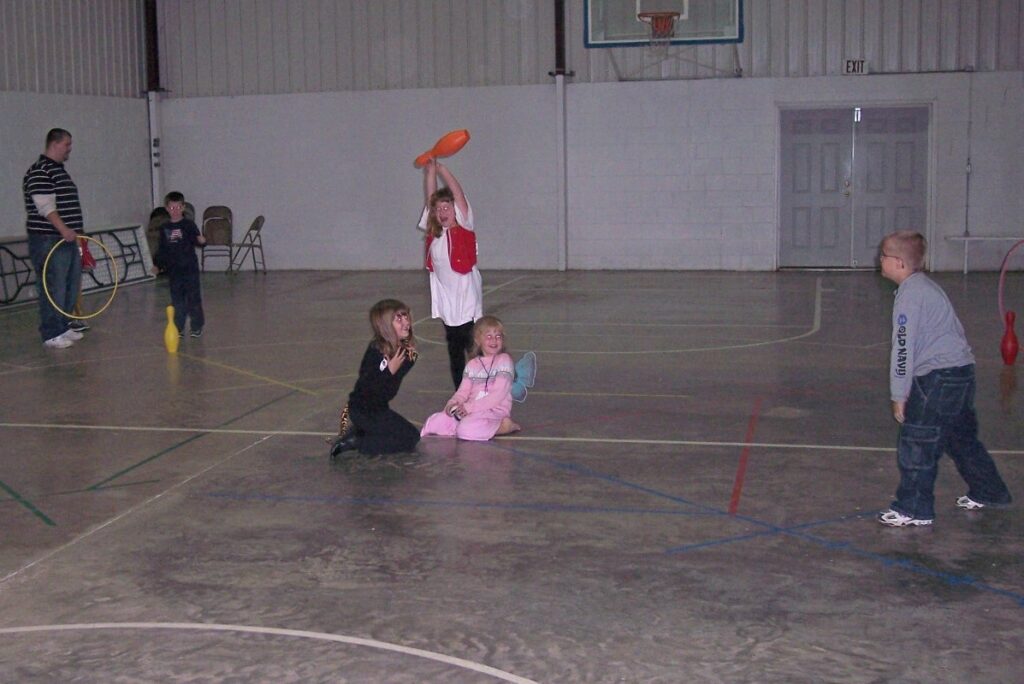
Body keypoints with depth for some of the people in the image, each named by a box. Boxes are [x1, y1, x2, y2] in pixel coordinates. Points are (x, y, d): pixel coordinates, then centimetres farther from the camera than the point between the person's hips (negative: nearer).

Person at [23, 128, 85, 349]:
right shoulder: (39, 171, -12)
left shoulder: (60, 171, 19)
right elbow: (45, 206, -23)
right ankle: (51, 335, -3)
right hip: (49, 240, -10)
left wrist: (76, 232, 27)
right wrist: (63, 229, -31)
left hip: (68, 239, 10)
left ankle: (64, 326, 25)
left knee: (71, 286, 14)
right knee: (54, 288, -8)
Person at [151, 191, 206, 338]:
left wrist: (201, 241, -30)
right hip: (174, 269, 4)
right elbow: (162, 249, 17)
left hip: (190, 267, -3)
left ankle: (197, 327, 12)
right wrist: (157, 264, 13)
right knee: (177, 300, 6)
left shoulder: (189, 224, -2)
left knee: (193, 298, 0)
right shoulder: (164, 228, 10)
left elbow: (197, 241, -8)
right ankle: (178, 328, 13)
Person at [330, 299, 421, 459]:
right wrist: (390, 371, -31)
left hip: (379, 408, 8)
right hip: (362, 411, -8)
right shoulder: (376, 351, -24)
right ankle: (353, 442, -5)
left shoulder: (406, 352, -2)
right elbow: (367, 389, -26)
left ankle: (358, 431, 14)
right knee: (411, 438, -7)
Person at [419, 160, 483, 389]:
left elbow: (458, 193, -13)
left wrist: (441, 169, -15)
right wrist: (430, 170, -6)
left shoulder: (464, 226, -4)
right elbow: (430, 197, 4)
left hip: (468, 300, -5)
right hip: (446, 301, 5)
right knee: (454, 350, 11)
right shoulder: (434, 231, 8)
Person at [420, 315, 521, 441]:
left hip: (495, 411, -5)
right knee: (433, 423, -13)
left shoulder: (504, 360, -3)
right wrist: (453, 403, -14)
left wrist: (469, 407, -17)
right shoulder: (472, 364, 16)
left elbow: (498, 394, -12)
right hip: (471, 411, 5)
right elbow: (463, 391, 10)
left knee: (466, 430, -34)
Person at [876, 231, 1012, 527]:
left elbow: (904, 347, -16)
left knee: (916, 441, -4)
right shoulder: (923, 285, 16)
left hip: (940, 377, -10)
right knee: (962, 438, 22)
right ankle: (988, 492, 35)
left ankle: (914, 509, 2)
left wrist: (899, 394, -11)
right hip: (961, 370, 10)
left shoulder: (910, 293, -14)